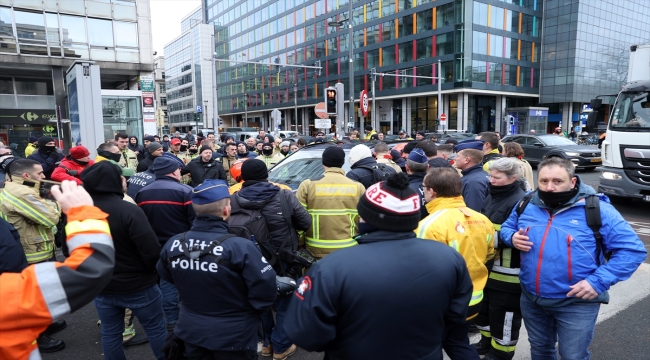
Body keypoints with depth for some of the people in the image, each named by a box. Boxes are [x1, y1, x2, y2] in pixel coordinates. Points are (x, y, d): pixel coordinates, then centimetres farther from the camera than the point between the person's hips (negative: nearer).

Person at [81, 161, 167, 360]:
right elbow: (151, 250, -25)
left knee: (110, 333, 19)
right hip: (138, 285, -5)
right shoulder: (129, 210, -25)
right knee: (156, 329, 12)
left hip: (101, 286, 6)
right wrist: (154, 271, -4)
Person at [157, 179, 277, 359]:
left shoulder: (172, 244, -13)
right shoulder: (241, 247, -30)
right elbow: (265, 289, -26)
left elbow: (166, 275, 6)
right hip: (233, 337, -4)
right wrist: (251, 311, -5)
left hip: (191, 332, 4)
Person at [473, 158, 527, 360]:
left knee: (504, 314, 7)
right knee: (485, 307, 22)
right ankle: (487, 342, 41)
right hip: (488, 266, 9)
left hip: (507, 272, -9)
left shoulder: (521, 201, -19)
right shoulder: (492, 196, 10)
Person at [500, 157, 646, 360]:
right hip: (530, 298, 4)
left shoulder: (597, 209, -14)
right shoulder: (527, 205, -2)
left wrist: (598, 281, -22)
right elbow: (506, 228, 15)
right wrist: (512, 237, -10)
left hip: (576, 303, -3)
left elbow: (632, 250, -14)